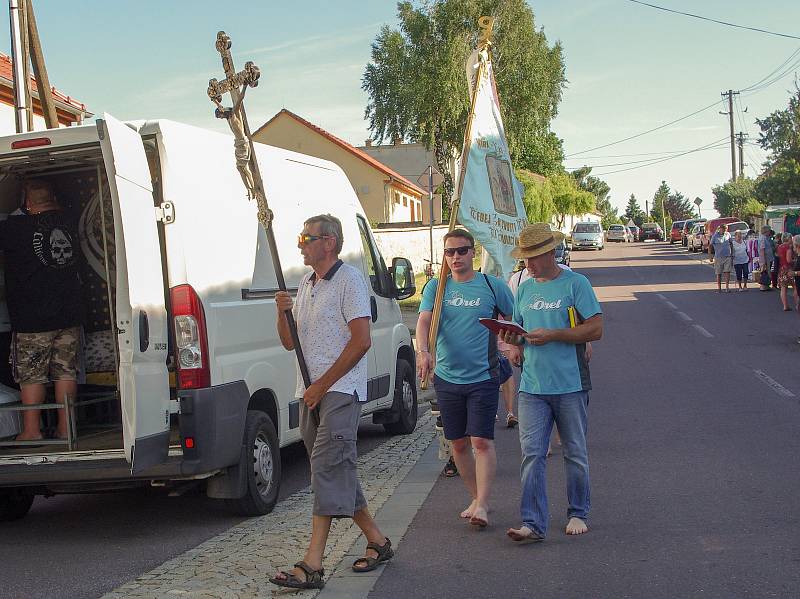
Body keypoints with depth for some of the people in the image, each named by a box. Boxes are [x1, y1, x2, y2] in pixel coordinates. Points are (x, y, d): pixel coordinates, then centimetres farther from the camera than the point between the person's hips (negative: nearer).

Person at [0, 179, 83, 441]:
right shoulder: (68, 222, 3)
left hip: (32, 318, -4)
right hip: (70, 314, 4)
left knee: (31, 375, 4)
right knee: (66, 371, 9)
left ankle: (31, 430, 6)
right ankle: (65, 426, 11)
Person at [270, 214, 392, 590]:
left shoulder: (349, 280, -6)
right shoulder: (305, 285, 19)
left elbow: (361, 340, -14)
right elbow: (290, 343, 20)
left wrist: (322, 385, -15)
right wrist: (282, 313, -1)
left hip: (340, 390, -9)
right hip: (311, 392, 9)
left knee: (327, 468, -16)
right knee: (338, 471, 11)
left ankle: (312, 566, -20)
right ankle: (377, 542, 24)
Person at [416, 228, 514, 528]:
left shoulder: (493, 286, 0)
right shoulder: (436, 287, 5)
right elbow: (424, 321, -9)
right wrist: (423, 350, -26)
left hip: (483, 377, -3)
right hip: (446, 378, 3)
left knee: (482, 441, -10)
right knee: (458, 443, 10)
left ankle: (482, 504, -8)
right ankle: (476, 499, 23)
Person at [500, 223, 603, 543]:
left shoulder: (575, 284, -3)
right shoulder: (524, 290, 14)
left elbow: (595, 329, -9)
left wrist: (552, 335, -16)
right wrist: (513, 337, -4)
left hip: (570, 385, -4)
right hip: (532, 385, 4)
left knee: (575, 454, 9)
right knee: (532, 454, -4)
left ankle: (578, 514, 24)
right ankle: (533, 523, -4)